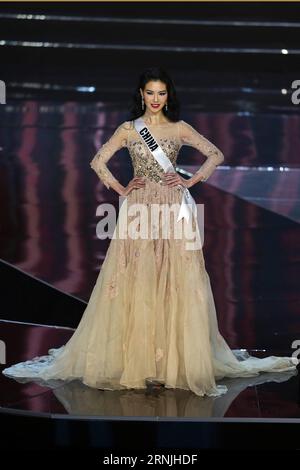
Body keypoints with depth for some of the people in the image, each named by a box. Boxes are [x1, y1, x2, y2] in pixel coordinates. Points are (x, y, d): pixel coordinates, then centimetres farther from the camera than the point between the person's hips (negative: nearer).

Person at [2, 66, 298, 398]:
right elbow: (98, 162, 10)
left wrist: (191, 181, -1)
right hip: (139, 210, 0)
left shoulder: (180, 128, 8)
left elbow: (216, 155, 8)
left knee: (175, 281, -3)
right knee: (136, 282, -2)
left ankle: (177, 356, 4)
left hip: (174, 209, 0)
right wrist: (121, 190, 1)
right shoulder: (128, 129, 9)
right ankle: (135, 356, 4)